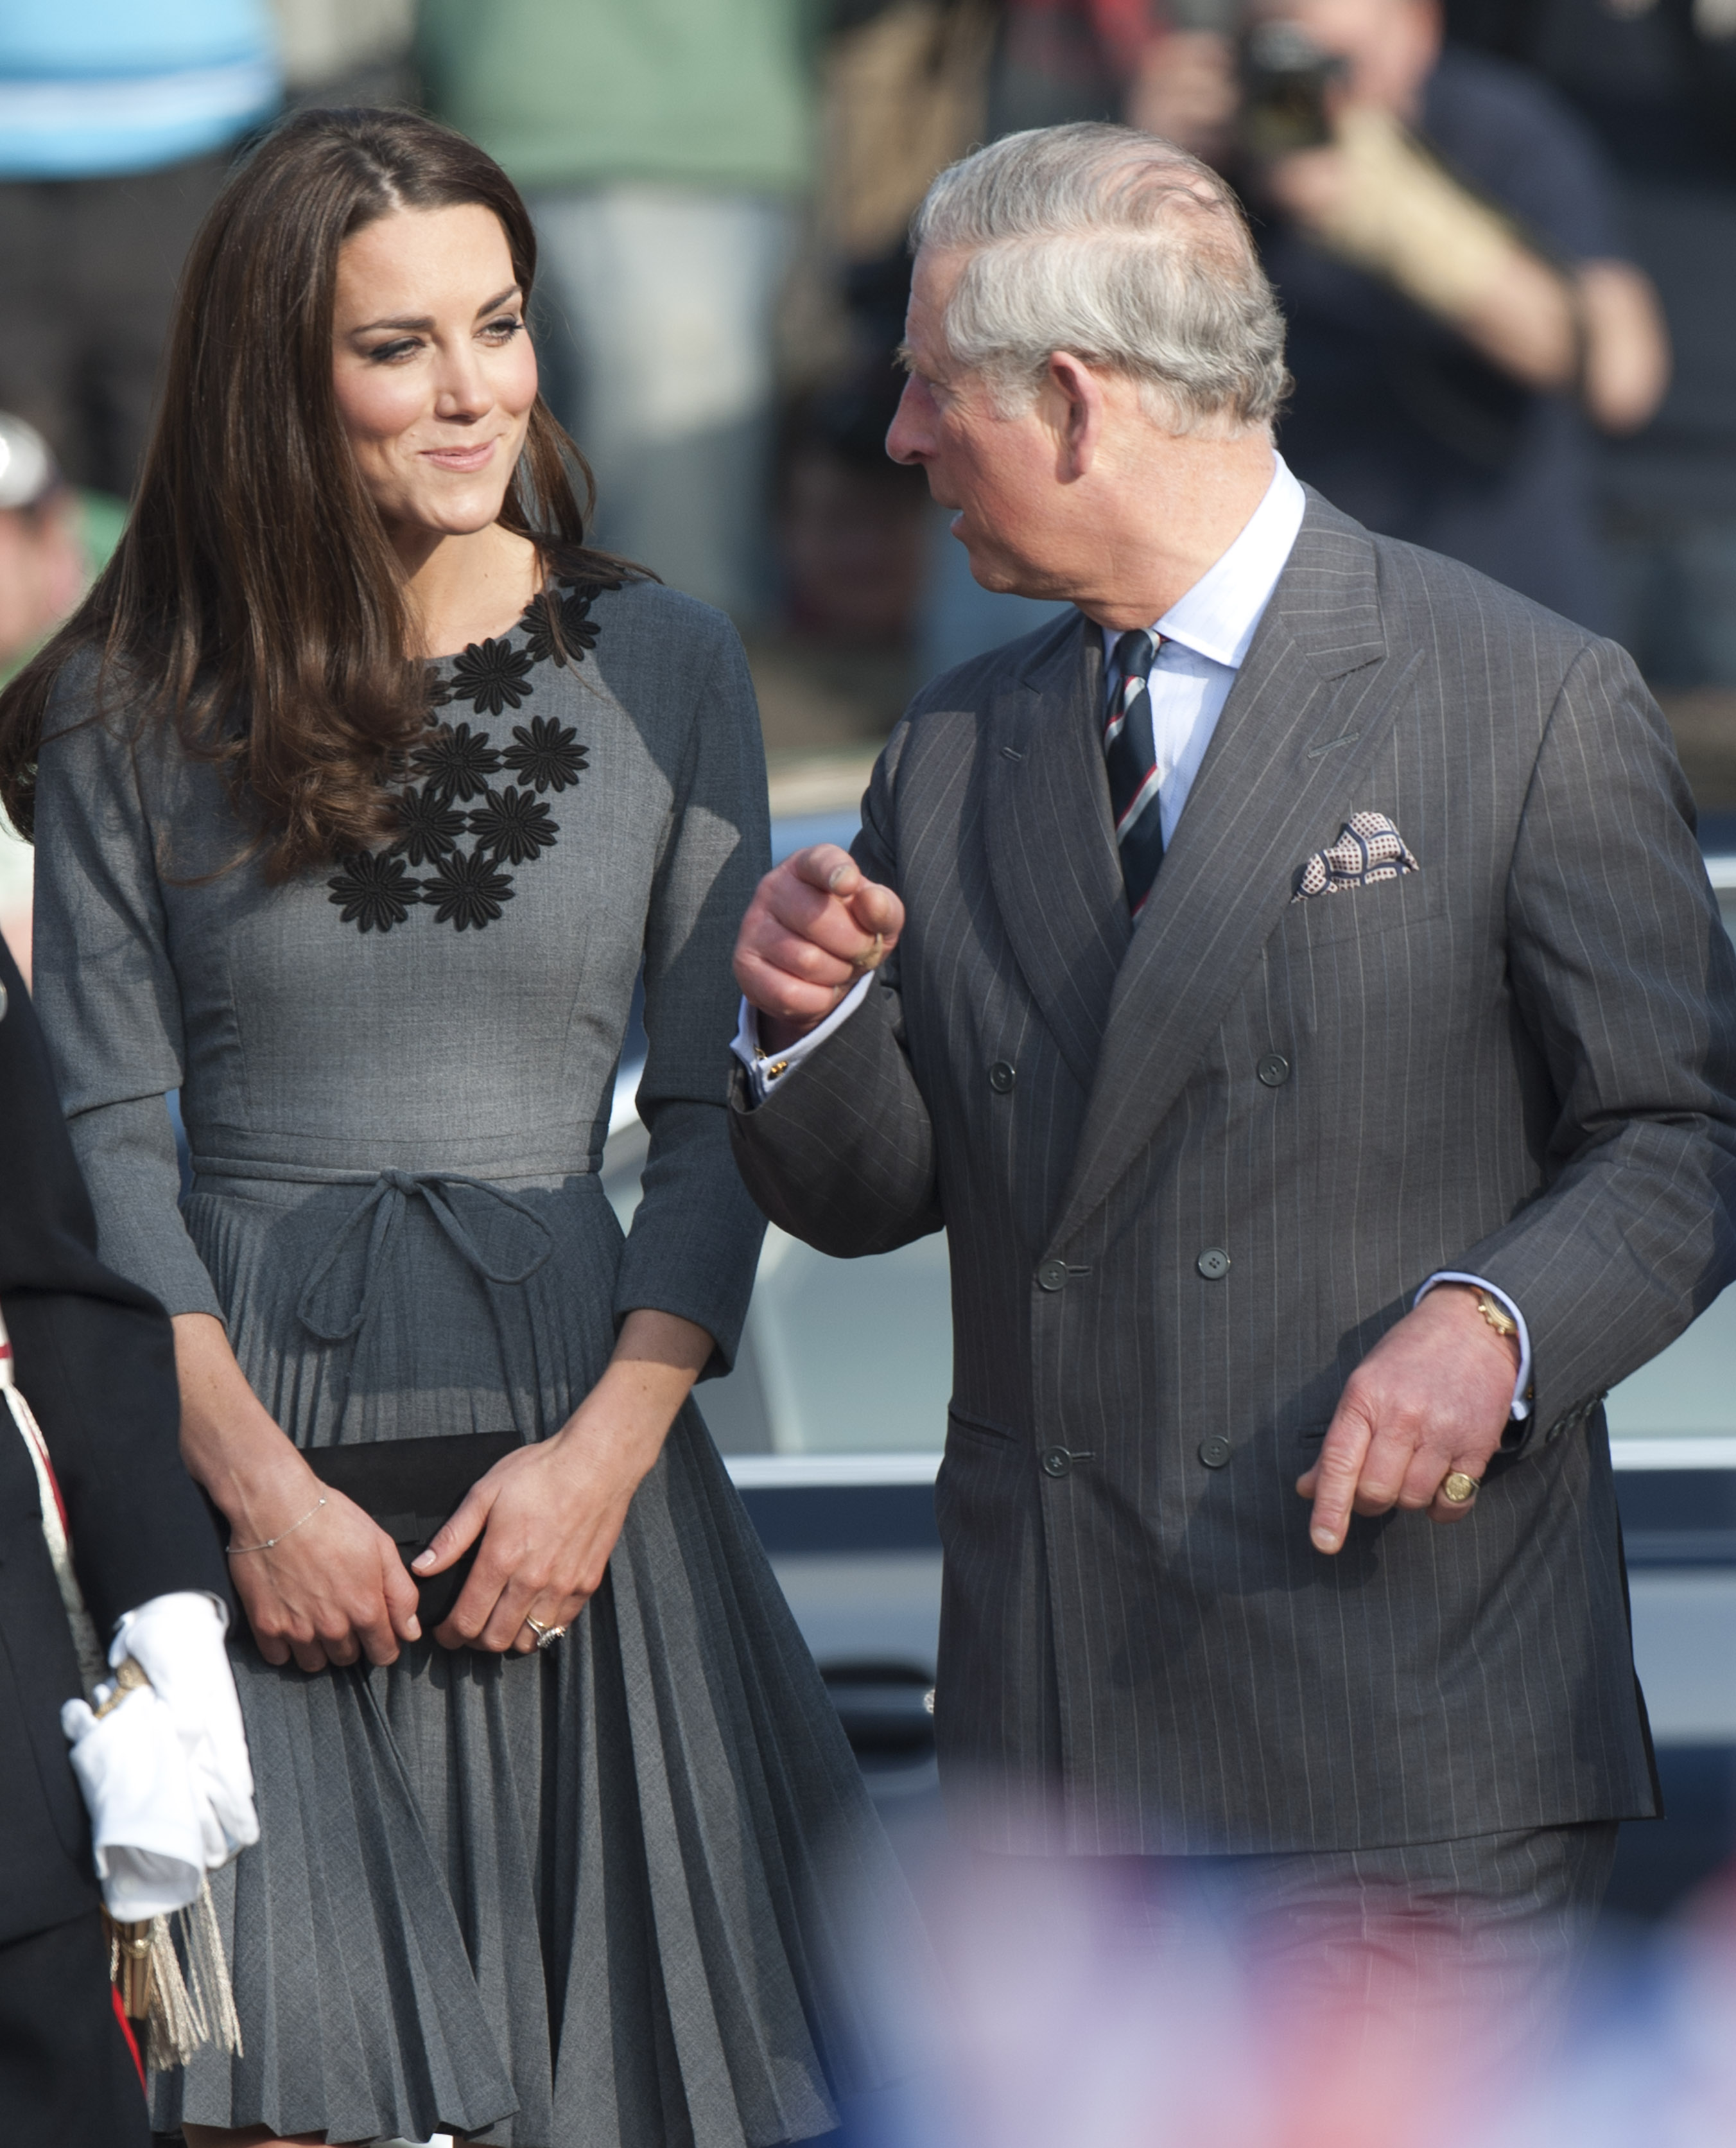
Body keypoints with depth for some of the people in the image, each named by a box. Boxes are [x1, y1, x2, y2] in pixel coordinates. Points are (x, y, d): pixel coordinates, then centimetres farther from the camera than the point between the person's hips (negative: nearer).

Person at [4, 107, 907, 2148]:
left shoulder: (663, 667, 3)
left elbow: (714, 1115, 4)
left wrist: (608, 1450, -8)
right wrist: (257, 1479, -10)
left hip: (568, 1425, 1)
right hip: (245, 1423, -1)